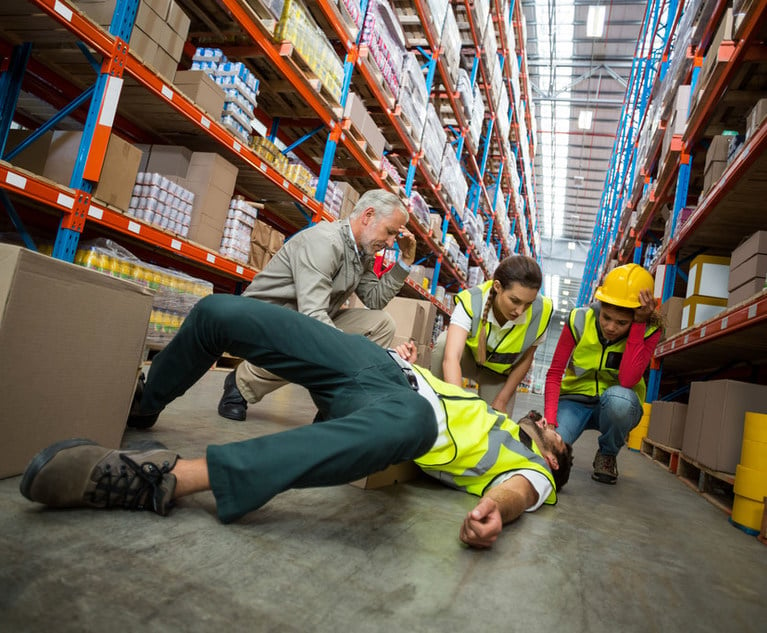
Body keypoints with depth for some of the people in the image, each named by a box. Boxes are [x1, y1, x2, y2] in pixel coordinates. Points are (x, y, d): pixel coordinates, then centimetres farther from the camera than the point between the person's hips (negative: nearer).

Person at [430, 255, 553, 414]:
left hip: (498, 374, 2)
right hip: (468, 357, -2)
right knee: (444, 342, -35)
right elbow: (451, 359, -46)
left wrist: (501, 401, -11)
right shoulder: (471, 302, -36)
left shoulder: (540, 312, -28)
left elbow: (525, 359, -11)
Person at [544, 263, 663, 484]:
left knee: (618, 397, -37)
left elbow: (627, 380, -31)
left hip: (617, 407, 0)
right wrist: (550, 420, -27)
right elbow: (554, 373, -14)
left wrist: (638, 324, -31)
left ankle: (607, 455, -5)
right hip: (575, 400, 0)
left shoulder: (649, 331, -16)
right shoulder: (580, 320, -15)